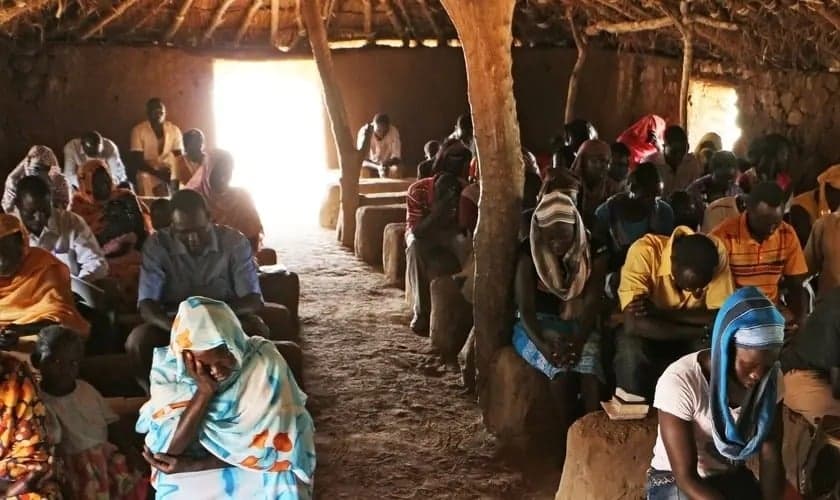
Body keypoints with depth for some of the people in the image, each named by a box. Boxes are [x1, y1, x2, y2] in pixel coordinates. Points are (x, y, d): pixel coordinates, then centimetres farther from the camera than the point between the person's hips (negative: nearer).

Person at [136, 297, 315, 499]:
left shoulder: (264, 363, -19)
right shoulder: (168, 367, -14)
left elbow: (271, 445, -16)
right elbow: (165, 450, -19)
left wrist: (193, 465, -18)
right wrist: (204, 391, -29)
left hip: (255, 467, 0)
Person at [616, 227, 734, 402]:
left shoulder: (715, 252, -22)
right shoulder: (643, 252, -30)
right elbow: (633, 324, -37)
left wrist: (659, 312, -31)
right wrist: (702, 331, -32)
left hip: (691, 338, 2)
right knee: (631, 351, -35)